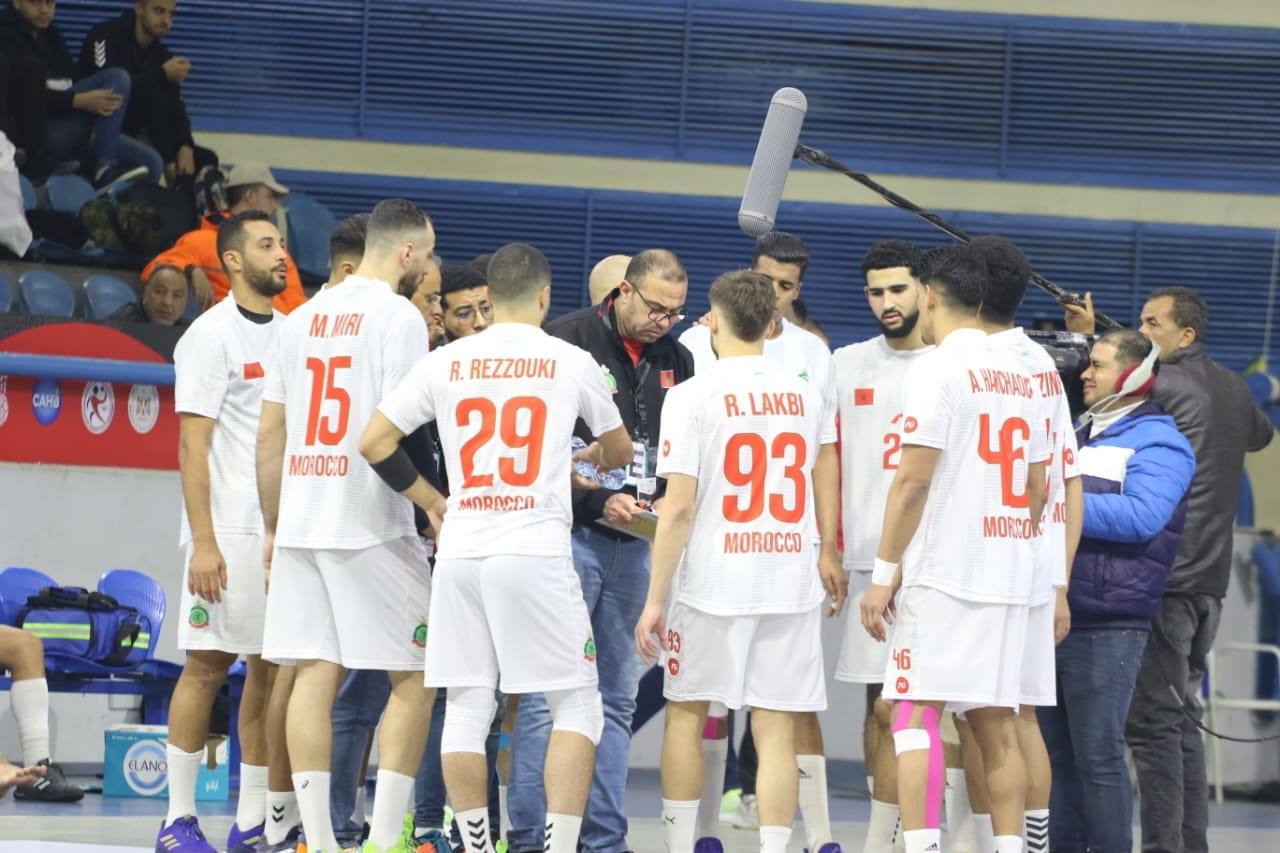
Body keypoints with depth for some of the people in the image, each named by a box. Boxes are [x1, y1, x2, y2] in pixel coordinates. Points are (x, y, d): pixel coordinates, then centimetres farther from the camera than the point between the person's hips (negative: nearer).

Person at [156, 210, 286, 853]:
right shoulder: (211, 335, -6)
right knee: (207, 665, -4)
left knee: (272, 669, 5)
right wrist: (203, 543, -18)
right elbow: (192, 445, -11)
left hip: (287, 528, 7)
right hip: (230, 530, -7)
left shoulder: (290, 334, 14)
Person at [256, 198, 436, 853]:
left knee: (314, 674, 5)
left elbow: (269, 435, 15)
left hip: (299, 522, 7)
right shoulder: (398, 316, -7)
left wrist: (273, 526, 21)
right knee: (413, 679, 2)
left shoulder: (304, 317, 13)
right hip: (370, 523, -7)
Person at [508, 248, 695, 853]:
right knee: (548, 694, -7)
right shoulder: (568, 341, -8)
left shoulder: (676, 362, 12)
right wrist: (597, 502, -16)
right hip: (569, 534, -6)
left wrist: (667, 501, -1)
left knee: (616, 698, 9)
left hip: (634, 547, 6)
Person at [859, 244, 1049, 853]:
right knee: (995, 724, 10)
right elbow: (1038, 488, 17)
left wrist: (883, 572, -10)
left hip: (941, 573, -7)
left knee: (916, 714, -7)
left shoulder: (938, 369, -8)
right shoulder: (1018, 375, 14)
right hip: (1007, 575, 7)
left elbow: (913, 478, -14)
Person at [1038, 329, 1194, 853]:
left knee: (1098, 756, -7)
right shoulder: (1081, 435, 20)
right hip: (1053, 616, 8)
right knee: (1055, 752, 10)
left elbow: (1142, 515, -20)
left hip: (1108, 627, -8)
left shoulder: (1157, 442, -4)